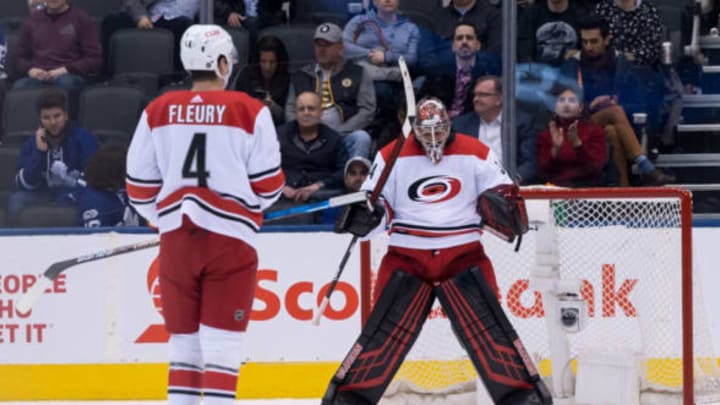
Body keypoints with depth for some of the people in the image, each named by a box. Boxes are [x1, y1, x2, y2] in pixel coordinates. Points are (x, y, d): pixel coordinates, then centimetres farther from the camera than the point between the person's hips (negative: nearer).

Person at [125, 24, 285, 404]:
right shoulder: (250, 111, -4)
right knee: (222, 341, -2)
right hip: (230, 235, -3)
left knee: (184, 339, 11)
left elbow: (139, 185, 7)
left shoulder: (157, 111, 5)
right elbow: (268, 184, -2)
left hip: (177, 235, 3)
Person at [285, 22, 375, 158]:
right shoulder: (300, 77, 21)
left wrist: (338, 132, -8)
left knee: (361, 138, -34)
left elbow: (367, 110, 4)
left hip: (344, 136, -1)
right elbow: (290, 112, 14)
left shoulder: (358, 74, 13)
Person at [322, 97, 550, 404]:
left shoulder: (475, 154, 2)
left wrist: (503, 203, -16)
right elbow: (377, 204, 5)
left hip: (463, 254, 0)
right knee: (385, 329, -6)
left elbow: (504, 191, 7)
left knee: (486, 324, -6)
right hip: (407, 255, 0)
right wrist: (364, 215, -18)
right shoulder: (393, 157, 2)